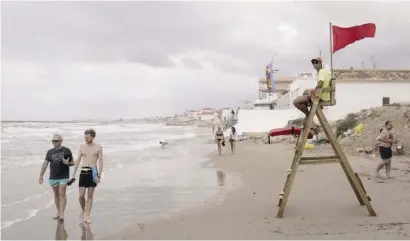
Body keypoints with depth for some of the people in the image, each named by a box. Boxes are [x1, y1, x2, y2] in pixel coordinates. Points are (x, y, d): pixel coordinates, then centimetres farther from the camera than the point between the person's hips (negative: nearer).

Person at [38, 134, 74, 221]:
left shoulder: (66, 150, -1)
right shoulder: (50, 152, 7)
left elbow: (73, 162, 5)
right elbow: (45, 164, 7)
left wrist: (67, 163, -18)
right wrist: (41, 176, 2)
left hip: (64, 176, -3)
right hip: (53, 177, 4)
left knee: (62, 194, -10)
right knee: (56, 194, 11)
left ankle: (62, 213, -9)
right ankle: (58, 212, 22)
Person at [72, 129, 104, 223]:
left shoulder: (98, 147, 0)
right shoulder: (82, 147, 9)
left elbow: (101, 162, -1)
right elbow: (78, 161, 11)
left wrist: (99, 176, -9)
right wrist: (73, 174, 7)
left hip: (92, 172, -2)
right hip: (83, 172, 2)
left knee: (90, 195, 3)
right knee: (81, 195, -1)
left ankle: (87, 215, 10)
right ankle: (83, 210, 26)